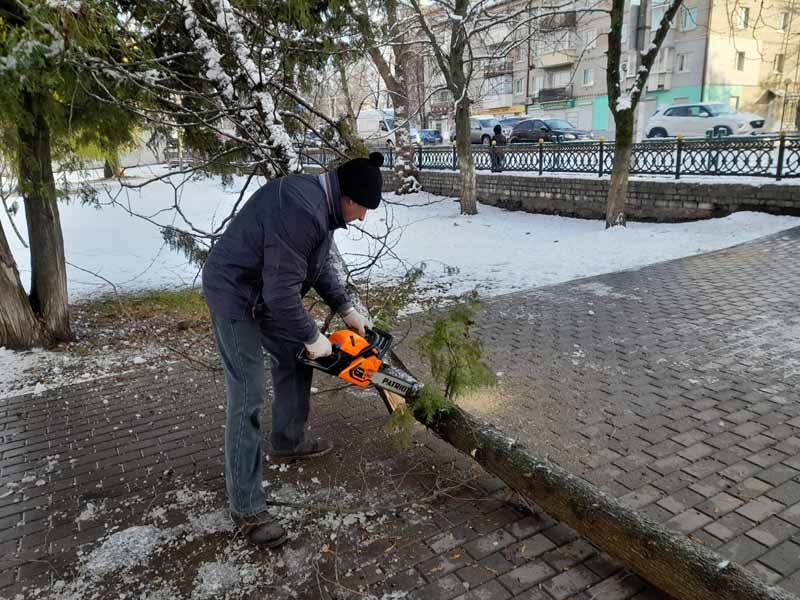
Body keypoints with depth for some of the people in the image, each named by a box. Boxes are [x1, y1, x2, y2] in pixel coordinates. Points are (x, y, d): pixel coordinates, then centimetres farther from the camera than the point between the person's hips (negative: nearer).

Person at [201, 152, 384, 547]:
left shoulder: (321, 202, 1)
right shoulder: (301, 211, -32)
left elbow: (320, 265, 13)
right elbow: (283, 291, -30)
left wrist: (347, 310, 10)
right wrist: (313, 338, -16)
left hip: (264, 292, 10)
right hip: (235, 295, -10)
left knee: (294, 359, 19)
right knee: (248, 397, -8)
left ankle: (288, 443, 40)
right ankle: (246, 508, 2)